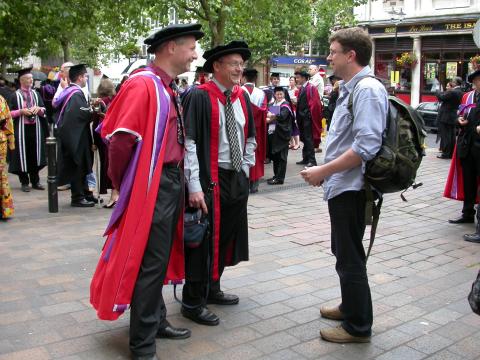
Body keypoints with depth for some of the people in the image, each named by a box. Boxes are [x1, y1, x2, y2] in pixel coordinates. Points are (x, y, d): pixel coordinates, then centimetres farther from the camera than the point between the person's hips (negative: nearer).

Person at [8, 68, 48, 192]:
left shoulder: (35, 94, 10)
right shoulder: (15, 95, -2)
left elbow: (44, 110, 12)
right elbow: (10, 113, -3)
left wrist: (39, 109, -9)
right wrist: (21, 111, -18)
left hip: (35, 128, 4)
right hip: (22, 129, -4)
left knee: (35, 154, 8)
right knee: (23, 156, 1)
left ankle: (35, 181, 19)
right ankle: (24, 182, 12)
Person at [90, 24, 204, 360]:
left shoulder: (169, 89, 13)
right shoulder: (142, 85, -17)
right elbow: (121, 140, -22)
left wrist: (181, 181, 15)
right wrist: (124, 186, -10)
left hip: (173, 181, 9)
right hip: (153, 186, -9)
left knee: (160, 258, 19)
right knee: (149, 262, -1)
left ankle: (156, 320, 35)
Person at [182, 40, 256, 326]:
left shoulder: (243, 97, 9)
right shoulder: (199, 97, -13)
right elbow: (189, 142, -18)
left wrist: (245, 169, 12)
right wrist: (194, 186, -23)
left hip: (237, 179, 7)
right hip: (210, 180, -7)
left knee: (227, 236, 16)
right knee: (204, 239, -1)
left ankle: (212, 289, 35)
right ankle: (193, 302, 15)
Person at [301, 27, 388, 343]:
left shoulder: (367, 90, -18)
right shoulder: (350, 89, 12)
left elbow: (366, 147, -26)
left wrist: (323, 171, -20)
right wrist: (326, 172, 13)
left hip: (350, 189, -10)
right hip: (341, 186, 10)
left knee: (350, 258, 2)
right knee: (344, 252, 22)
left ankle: (358, 326, 18)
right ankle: (350, 307, 40)